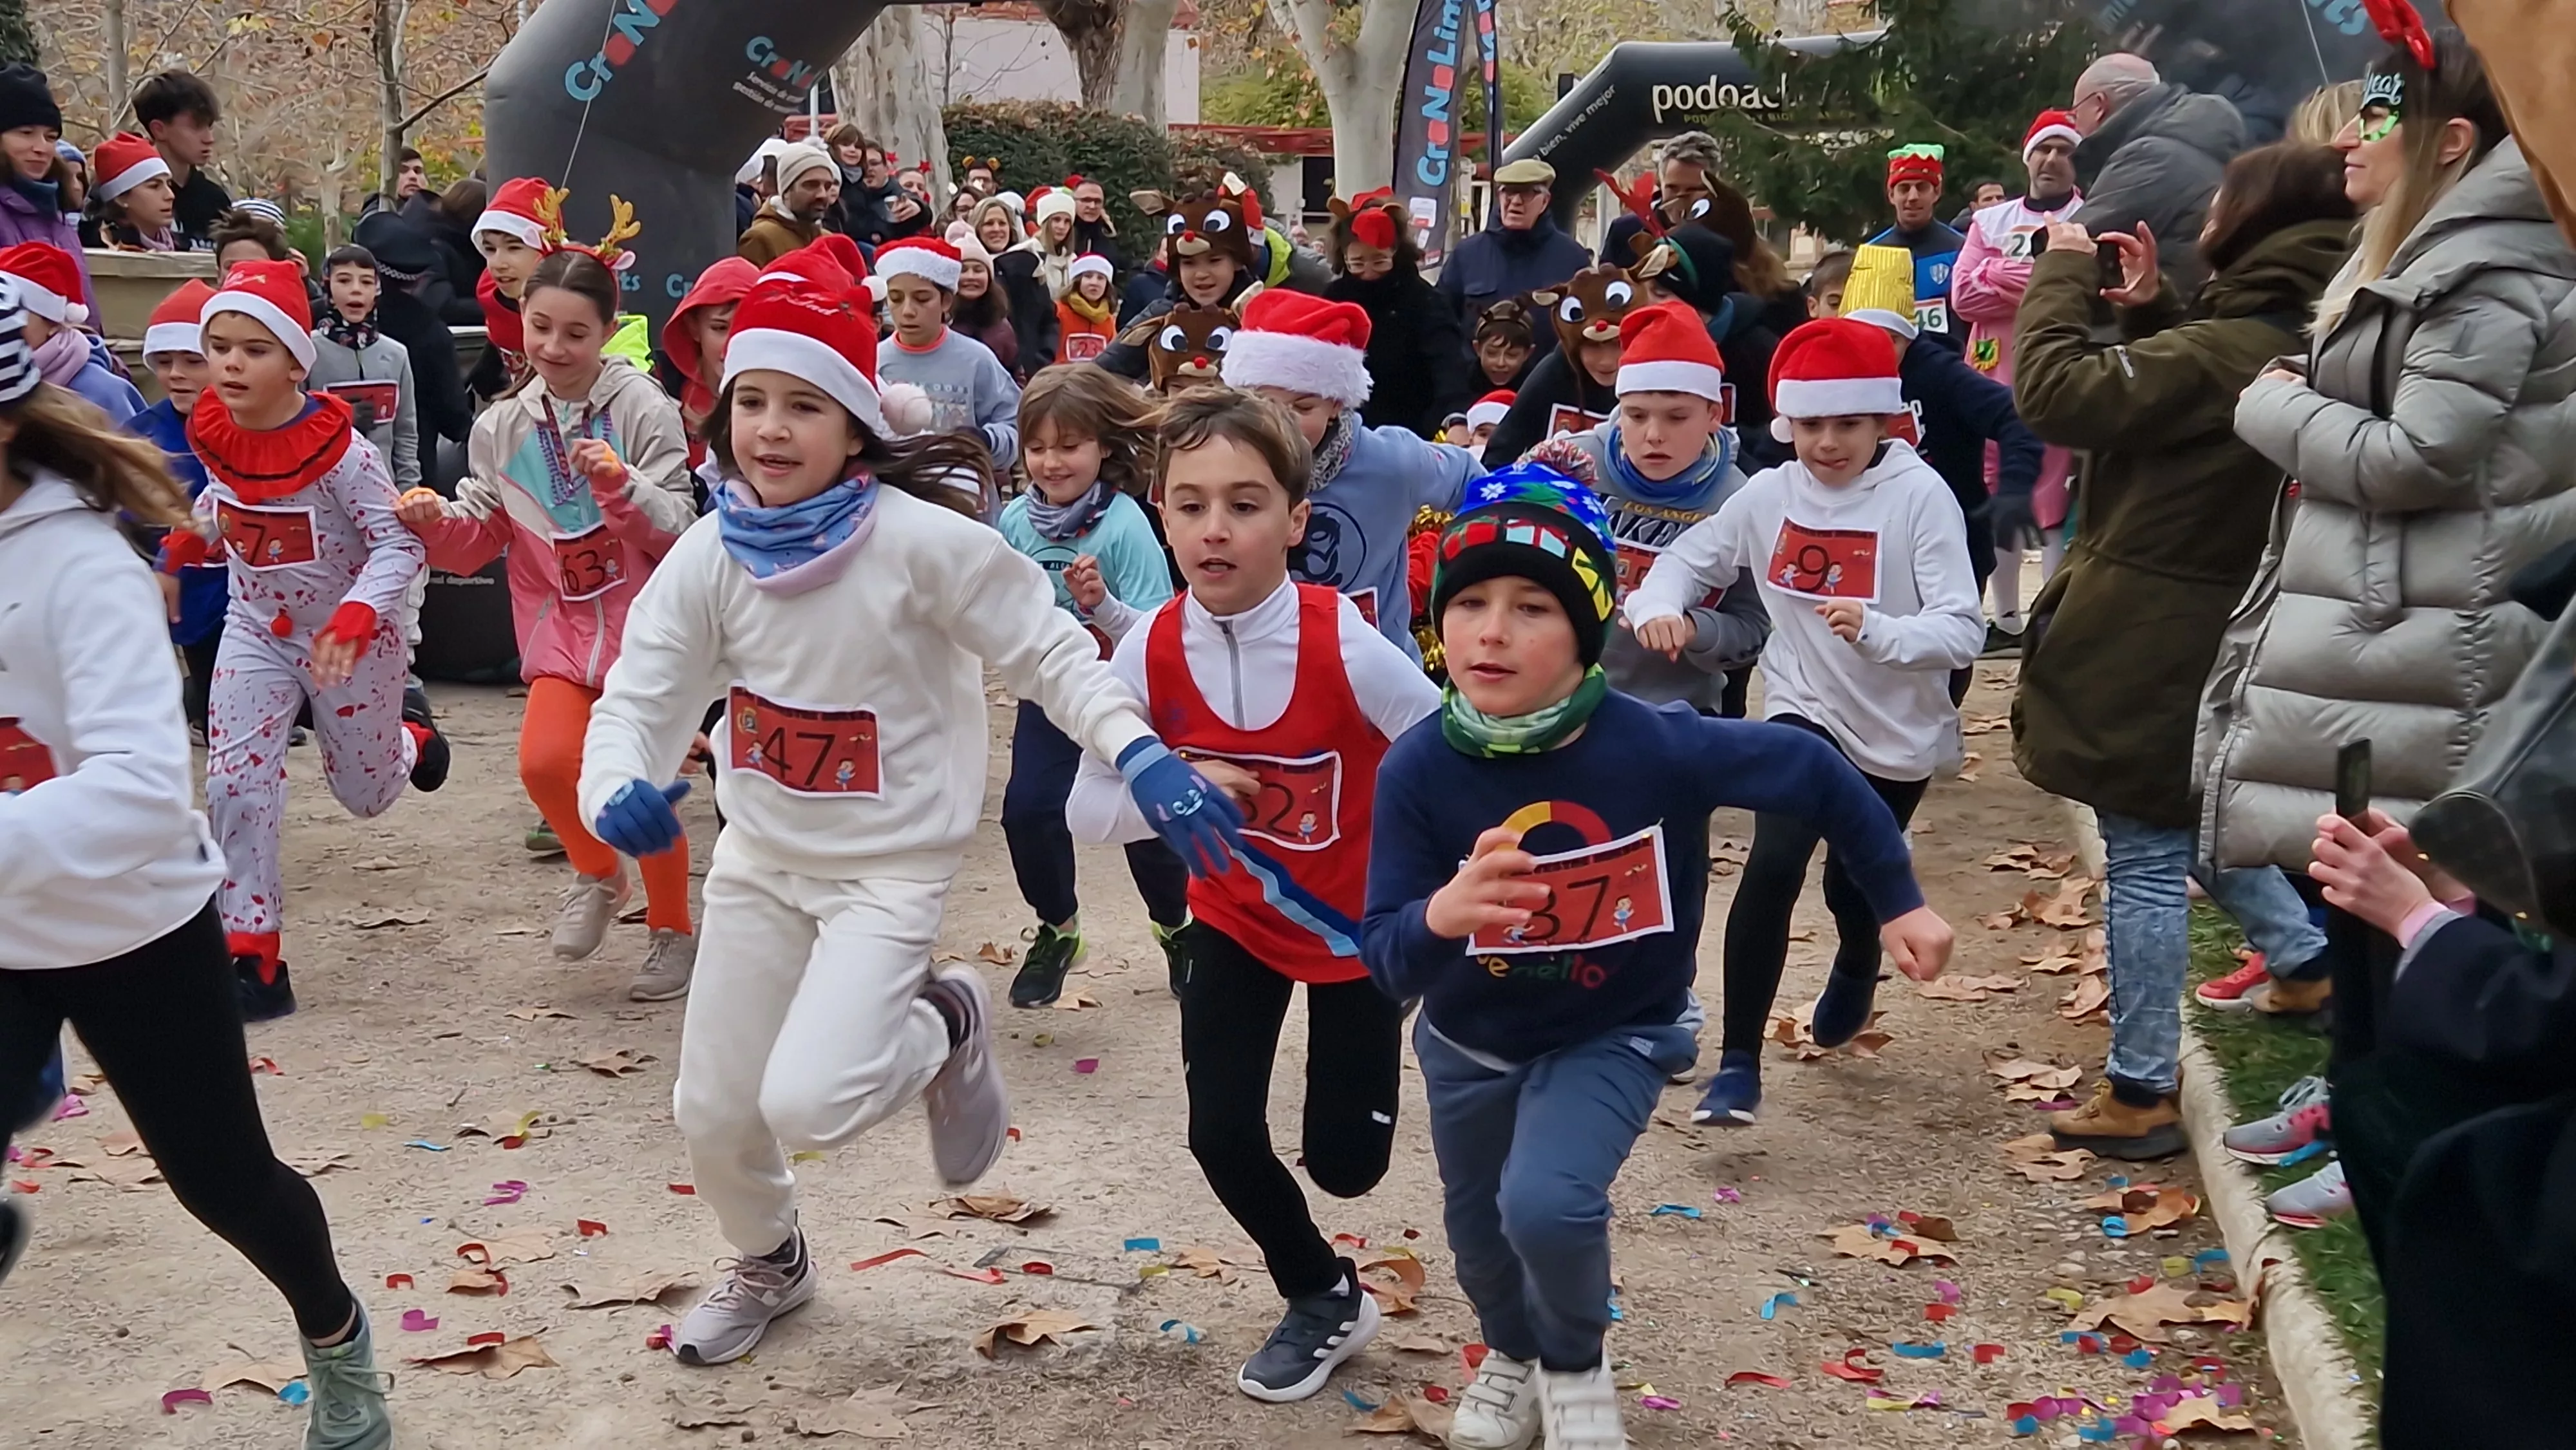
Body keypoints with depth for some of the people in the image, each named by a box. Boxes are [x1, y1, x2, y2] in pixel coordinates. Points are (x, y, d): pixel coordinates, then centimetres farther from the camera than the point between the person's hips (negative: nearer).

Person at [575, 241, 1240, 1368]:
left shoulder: (921, 538, -22)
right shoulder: (710, 557, -10)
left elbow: (1048, 650, -14)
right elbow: (636, 701, -10)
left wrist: (1141, 755, -28)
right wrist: (614, 791, -33)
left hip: (892, 865, -4)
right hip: (761, 858, 5)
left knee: (808, 1103, -21)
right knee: (711, 1115, 11)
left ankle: (944, 1026, 13)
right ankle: (770, 1262, 44)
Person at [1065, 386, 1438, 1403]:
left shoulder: (1345, 646, -30)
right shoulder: (1149, 655, -20)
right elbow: (1087, 811, -12)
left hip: (1361, 925, -2)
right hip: (1235, 921, 3)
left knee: (1345, 1163, 4)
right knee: (1221, 1138, -4)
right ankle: (1325, 1299, 26)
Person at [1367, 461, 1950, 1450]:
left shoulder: (1656, 747, -29)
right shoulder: (1418, 769, -25)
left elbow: (1814, 774, -13)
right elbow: (1386, 961, -25)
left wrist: (1898, 904, -6)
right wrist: (1441, 913, -48)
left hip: (1614, 1033, -3)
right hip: (1469, 1041, 3)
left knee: (1547, 1201, -26)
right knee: (1477, 1225, 22)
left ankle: (1576, 1368, 9)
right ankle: (1512, 1354, 58)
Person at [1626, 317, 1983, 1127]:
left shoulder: (1920, 496, -17)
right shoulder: (1768, 494, -7)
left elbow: (1964, 631, -22)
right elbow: (1686, 560, 4)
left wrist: (1876, 630, -41)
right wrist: (1658, 607, -19)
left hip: (1900, 729, -1)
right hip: (1805, 714, 1)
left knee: (1855, 882, 17)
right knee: (1772, 866, -23)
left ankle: (1856, 967, 56)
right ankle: (1738, 1063, -15)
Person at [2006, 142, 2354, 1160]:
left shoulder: (2221, 351, -23)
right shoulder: (2300, 347, 5)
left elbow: (2059, 393, -26)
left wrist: (2064, 273, -13)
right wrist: (2151, 307, 8)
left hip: (2146, 645, -9)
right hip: (2219, 641, 9)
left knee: (2144, 864, 0)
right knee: (2201, 828, 29)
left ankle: (2140, 1093, 9)